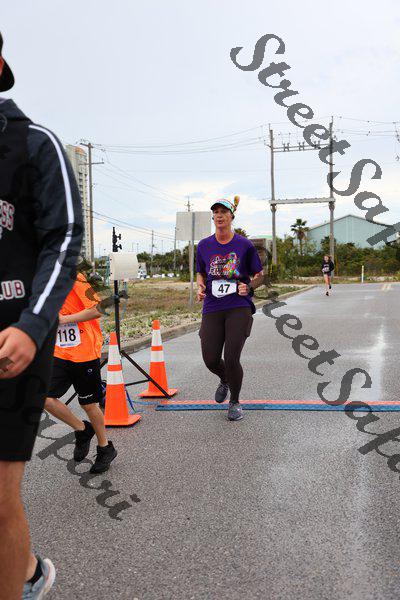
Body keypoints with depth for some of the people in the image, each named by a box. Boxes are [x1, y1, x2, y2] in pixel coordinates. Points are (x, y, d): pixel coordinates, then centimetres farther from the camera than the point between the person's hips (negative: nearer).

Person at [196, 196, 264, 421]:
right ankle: (225, 380, 36)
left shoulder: (244, 245, 0)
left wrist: (249, 286, -11)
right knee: (210, 360, -2)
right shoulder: (204, 246, 7)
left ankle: (235, 402, 18)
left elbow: (259, 275, 9)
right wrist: (201, 287, 0)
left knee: (231, 359, -9)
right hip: (212, 309, 3)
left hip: (239, 307, -3)